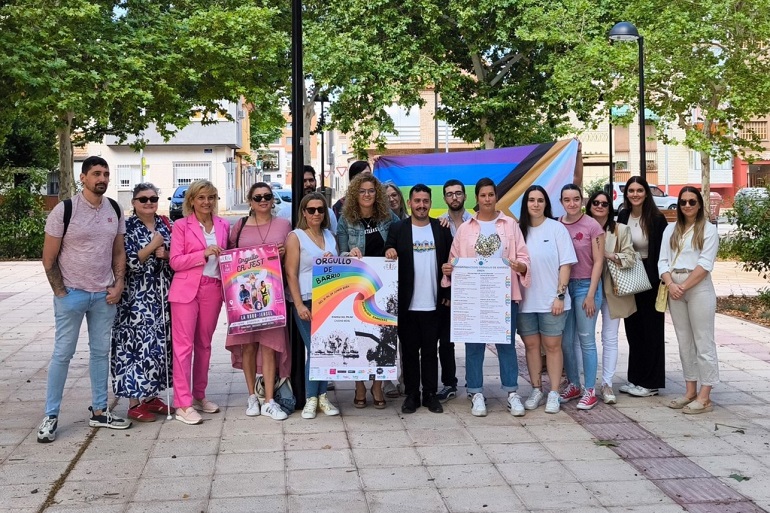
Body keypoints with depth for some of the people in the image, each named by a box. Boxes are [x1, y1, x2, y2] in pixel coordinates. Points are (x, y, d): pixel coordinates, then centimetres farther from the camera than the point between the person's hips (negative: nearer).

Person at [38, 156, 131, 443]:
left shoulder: (115, 210, 4)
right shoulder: (64, 210, -10)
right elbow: (49, 258, -7)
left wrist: (118, 285, 0)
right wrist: (61, 293, -10)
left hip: (104, 295, 5)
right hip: (72, 293, -4)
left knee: (101, 352, 11)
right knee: (63, 353, 1)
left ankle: (99, 412, 21)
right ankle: (50, 417, 10)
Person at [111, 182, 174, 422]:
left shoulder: (165, 225, 10)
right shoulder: (127, 227, -5)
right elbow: (128, 262, -13)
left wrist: (165, 254, -9)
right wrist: (152, 246, -15)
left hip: (163, 297, 6)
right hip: (137, 299, -6)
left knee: (160, 345, 9)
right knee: (138, 346, -6)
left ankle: (151, 396, 20)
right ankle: (134, 403, 1)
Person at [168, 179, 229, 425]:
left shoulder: (223, 225, 12)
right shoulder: (181, 225, -1)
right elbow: (175, 261, -7)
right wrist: (204, 254, -18)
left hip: (213, 290, 5)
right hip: (186, 289, -4)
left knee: (204, 343, 12)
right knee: (184, 345, -5)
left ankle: (199, 395, 23)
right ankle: (183, 404, -4)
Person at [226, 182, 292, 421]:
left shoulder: (283, 225, 8)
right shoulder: (240, 227, 8)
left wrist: (284, 252, -8)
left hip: (272, 292, -1)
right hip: (245, 292, 1)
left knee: (269, 344, -4)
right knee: (248, 344, 4)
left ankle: (269, 401, 0)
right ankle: (252, 396, 17)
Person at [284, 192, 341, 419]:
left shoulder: (330, 236, 13)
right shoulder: (295, 237, -1)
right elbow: (291, 274, -7)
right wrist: (299, 305, -14)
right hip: (307, 301, -4)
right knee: (314, 349, -5)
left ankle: (322, 396, 15)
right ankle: (311, 399, 8)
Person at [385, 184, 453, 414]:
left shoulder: (442, 229, 6)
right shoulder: (398, 229, 2)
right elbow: (388, 259, 1)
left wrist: (448, 295, 0)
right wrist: (388, 252, -22)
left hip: (433, 304, 1)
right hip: (407, 304, -1)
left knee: (430, 351, 7)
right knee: (409, 351, 7)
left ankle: (430, 394, 16)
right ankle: (411, 394, 15)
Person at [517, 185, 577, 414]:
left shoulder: (556, 228, -3)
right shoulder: (518, 230, 5)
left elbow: (565, 264, -4)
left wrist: (560, 295, -9)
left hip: (551, 300, -3)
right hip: (525, 300, 3)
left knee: (552, 346, 4)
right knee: (531, 345, 10)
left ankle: (553, 394, 11)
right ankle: (536, 390, 22)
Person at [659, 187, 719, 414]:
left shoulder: (708, 230, -1)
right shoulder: (671, 229, 13)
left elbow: (705, 264, -10)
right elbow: (663, 261, 6)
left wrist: (684, 287, -15)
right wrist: (670, 284, -11)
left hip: (699, 288, -5)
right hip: (675, 289, 5)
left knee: (703, 342, -4)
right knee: (684, 342, 10)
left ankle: (704, 397, -1)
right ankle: (690, 392, 17)